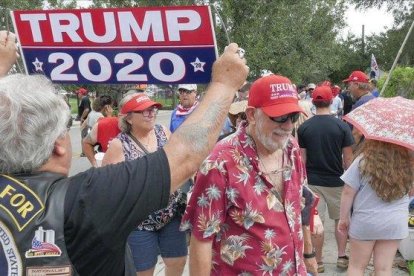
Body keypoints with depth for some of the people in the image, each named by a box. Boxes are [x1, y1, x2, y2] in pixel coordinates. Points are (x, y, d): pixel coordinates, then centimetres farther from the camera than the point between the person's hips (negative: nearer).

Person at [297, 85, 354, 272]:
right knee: (341, 219, 20)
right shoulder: (342, 126, -8)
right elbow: (348, 158, -5)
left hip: (313, 181, 0)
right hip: (336, 180, 0)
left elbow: (302, 159, -3)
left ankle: (318, 262, 19)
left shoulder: (304, 127, -6)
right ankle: (342, 256, 28)